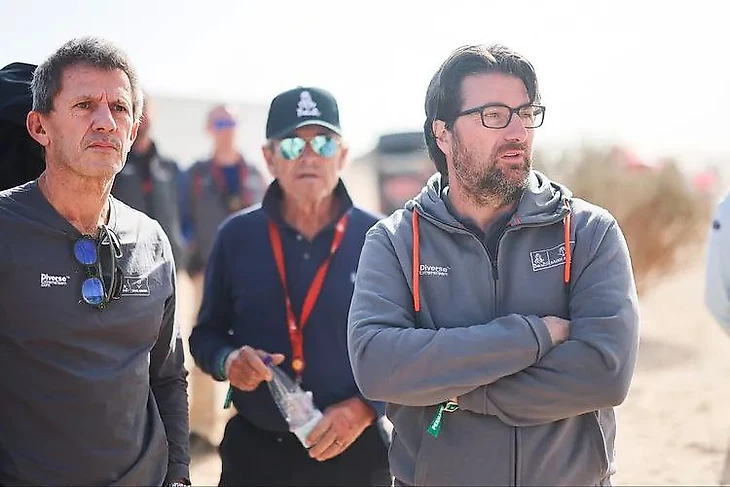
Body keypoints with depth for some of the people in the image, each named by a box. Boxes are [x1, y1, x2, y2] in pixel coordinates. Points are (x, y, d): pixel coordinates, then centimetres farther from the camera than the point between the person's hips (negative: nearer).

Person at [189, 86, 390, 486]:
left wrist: (365, 407, -14)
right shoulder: (236, 236, 1)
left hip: (353, 452, -1)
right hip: (254, 451, 1)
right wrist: (227, 360, -12)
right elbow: (206, 334, 9)